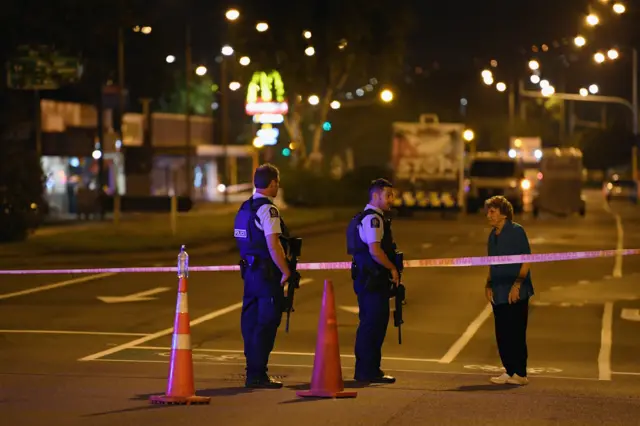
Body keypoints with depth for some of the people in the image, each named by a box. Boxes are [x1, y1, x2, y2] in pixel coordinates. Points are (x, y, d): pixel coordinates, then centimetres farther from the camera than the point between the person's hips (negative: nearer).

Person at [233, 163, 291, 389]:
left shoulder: (245, 208, 13)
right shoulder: (268, 209, -14)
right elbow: (273, 245, -21)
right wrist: (286, 272, -15)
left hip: (250, 270, 9)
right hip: (268, 272, -9)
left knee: (251, 322, 12)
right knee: (266, 324, -5)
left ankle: (253, 372, 19)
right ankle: (257, 375, -4)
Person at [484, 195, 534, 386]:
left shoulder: (516, 231, -6)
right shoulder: (493, 235, 16)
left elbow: (526, 260, -10)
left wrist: (517, 285, -18)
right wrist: (489, 285, 10)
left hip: (515, 294, -8)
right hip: (498, 293, 8)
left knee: (515, 333, -7)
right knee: (502, 334, 7)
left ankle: (519, 373, -2)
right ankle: (510, 371, 14)